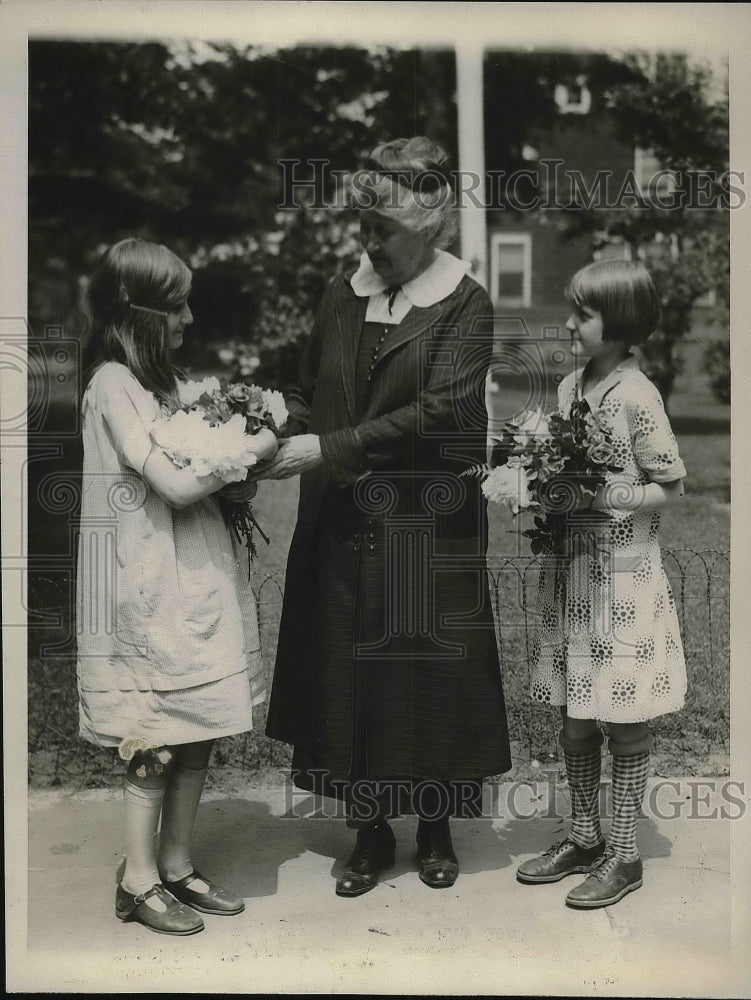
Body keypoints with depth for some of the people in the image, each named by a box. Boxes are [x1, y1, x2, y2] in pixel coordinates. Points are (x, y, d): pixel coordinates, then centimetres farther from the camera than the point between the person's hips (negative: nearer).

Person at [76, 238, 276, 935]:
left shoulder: (160, 379, 14)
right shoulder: (114, 385, -13)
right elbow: (174, 483, -19)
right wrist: (257, 447, -12)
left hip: (196, 578, 8)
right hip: (151, 586, -8)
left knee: (198, 732, 12)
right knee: (158, 739, 1)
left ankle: (176, 867, 25)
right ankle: (139, 881, 16)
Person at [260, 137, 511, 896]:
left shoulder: (465, 306, -6)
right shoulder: (342, 297, 8)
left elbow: (438, 411, -17)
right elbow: (308, 393, 14)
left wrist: (329, 449, -21)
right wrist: (280, 437, -7)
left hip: (428, 527, -4)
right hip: (342, 525, 4)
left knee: (430, 675, 5)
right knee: (346, 673, 7)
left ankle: (436, 829, 27)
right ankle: (369, 831, 25)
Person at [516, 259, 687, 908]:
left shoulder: (637, 397, -15)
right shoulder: (570, 387, 6)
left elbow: (671, 488, -12)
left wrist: (601, 499, -19)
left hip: (623, 578, -7)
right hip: (572, 573, 7)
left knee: (624, 722, 6)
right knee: (574, 716, 15)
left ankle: (625, 855, 20)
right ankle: (584, 838, 30)